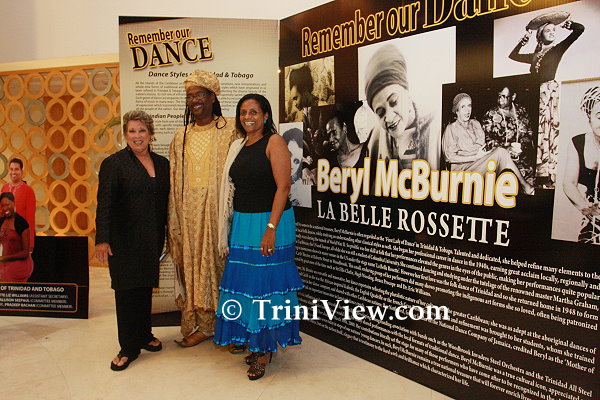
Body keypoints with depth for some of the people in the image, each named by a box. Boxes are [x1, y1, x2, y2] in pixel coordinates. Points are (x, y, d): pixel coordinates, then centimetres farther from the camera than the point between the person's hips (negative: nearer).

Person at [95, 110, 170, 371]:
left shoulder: (162, 163, 9)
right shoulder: (114, 163, -5)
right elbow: (104, 204, -11)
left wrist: (167, 235, 12)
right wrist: (102, 239, -18)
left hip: (152, 239, 4)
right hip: (124, 239, -4)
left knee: (146, 288, 13)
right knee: (127, 291, 2)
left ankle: (144, 336, 30)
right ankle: (128, 348, 14)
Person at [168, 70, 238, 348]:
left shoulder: (229, 130, 0)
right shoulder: (181, 136, 13)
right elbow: (174, 181, 12)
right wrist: (173, 221, 7)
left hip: (217, 209, -4)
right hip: (189, 212, 4)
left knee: (217, 260, 0)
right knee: (192, 264, 7)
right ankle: (201, 325, 20)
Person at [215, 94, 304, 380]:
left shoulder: (274, 142, -8)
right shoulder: (238, 146, 13)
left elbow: (283, 187, -15)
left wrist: (271, 228, -21)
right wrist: (230, 228, 12)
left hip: (267, 222, -7)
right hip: (241, 223, 7)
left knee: (266, 282, 1)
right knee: (245, 280, 12)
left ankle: (266, 348, 17)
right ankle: (254, 342, 29)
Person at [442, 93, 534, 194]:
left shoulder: (475, 123, 19)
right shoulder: (451, 129, -1)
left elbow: (483, 146, 22)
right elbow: (451, 157, -8)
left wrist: (484, 154, -2)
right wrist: (476, 157, -14)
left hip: (481, 163, 6)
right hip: (463, 168, -6)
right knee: (500, 153, -26)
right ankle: (525, 185, -19)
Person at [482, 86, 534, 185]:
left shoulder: (521, 111, 17)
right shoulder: (491, 115, 7)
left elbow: (529, 133, 17)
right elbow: (486, 140, 0)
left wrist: (522, 145, -5)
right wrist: (507, 148, -11)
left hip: (522, 152, 3)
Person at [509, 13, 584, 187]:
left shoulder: (558, 49, 9)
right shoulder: (535, 55, 22)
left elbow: (579, 29, 1)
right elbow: (513, 55, 29)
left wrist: (563, 24, 17)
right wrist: (526, 38, 25)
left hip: (551, 91, -4)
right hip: (536, 94, 5)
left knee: (550, 131, -11)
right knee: (539, 134, 1)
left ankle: (550, 175, -11)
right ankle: (541, 175, 3)